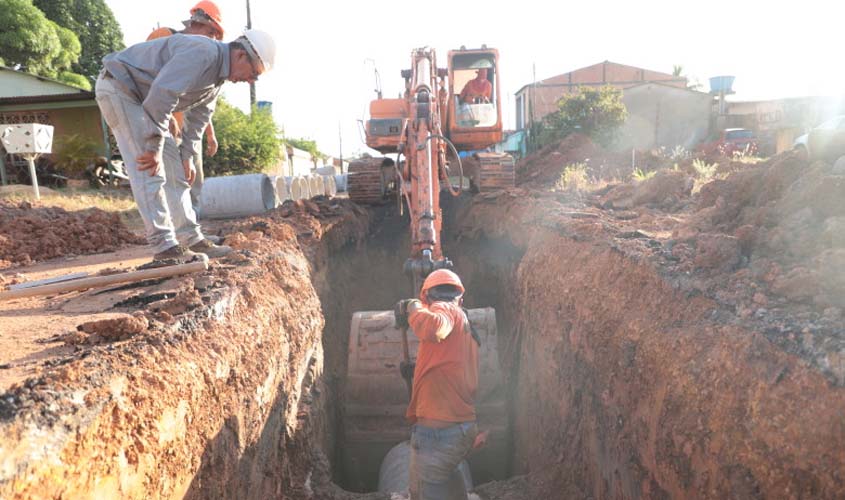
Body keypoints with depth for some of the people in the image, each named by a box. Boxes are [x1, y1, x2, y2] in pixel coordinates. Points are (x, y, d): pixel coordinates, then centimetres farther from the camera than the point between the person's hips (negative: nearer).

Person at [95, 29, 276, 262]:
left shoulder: (219, 71, 6)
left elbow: (198, 116, 13)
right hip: (117, 87, -10)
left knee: (173, 173, 6)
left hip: (140, 97, 10)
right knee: (150, 172, -14)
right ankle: (166, 246, -11)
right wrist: (154, 147, -29)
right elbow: (163, 93, -34)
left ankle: (192, 239, 9)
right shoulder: (204, 52, -26)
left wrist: (188, 156, 7)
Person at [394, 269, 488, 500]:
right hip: (464, 426, 9)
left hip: (440, 428, -9)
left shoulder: (444, 308, -7)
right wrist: (416, 369, 40)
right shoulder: (465, 324, 19)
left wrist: (414, 308, -12)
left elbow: (433, 328, -31)